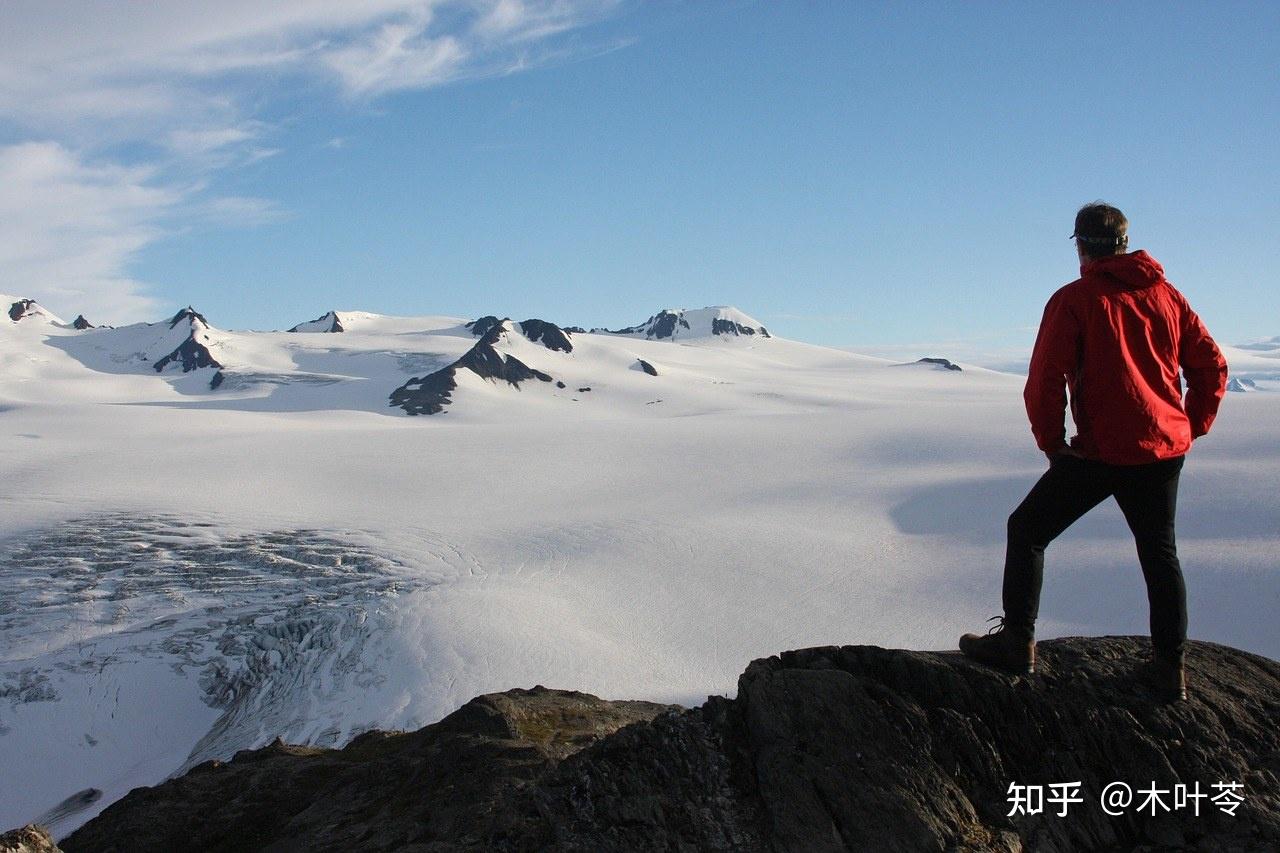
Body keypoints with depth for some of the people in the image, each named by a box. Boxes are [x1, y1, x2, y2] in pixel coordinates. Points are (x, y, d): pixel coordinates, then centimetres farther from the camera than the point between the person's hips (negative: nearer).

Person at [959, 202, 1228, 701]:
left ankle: (1017, 643, 10)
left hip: (1101, 452, -5)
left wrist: (1052, 443, 0)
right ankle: (1170, 668, 21)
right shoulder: (1166, 295, 8)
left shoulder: (1074, 300, -7)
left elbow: (1045, 381, -12)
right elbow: (1212, 365, 10)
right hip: (1166, 452, 6)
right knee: (1160, 553, 18)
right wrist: (1190, 429, 16)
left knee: (1027, 530, 9)